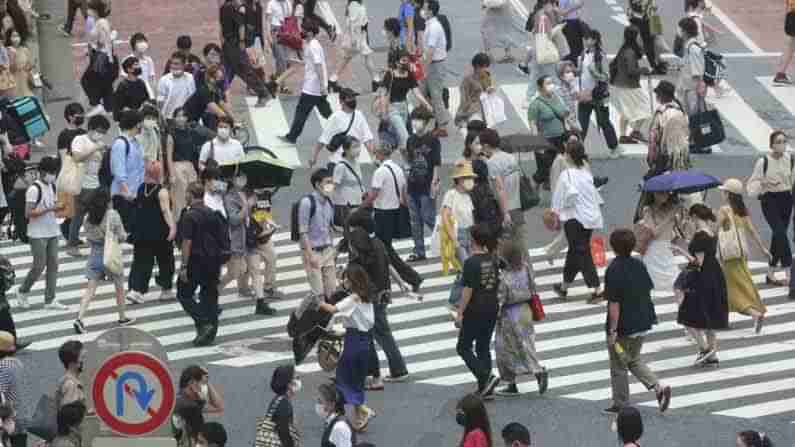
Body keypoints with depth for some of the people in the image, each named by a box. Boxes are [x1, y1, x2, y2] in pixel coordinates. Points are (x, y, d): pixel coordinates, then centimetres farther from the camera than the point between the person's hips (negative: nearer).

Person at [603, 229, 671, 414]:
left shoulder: (614, 270, -21)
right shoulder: (639, 265, 1)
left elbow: (614, 304, -21)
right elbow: (648, 291, 9)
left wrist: (612, 331, -17)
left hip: (623, 327, -7)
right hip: (642, 323, 7)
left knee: (618, 367, 10)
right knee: (634, 360, 24)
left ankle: (621, 405, 19)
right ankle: (659, 388, 7)